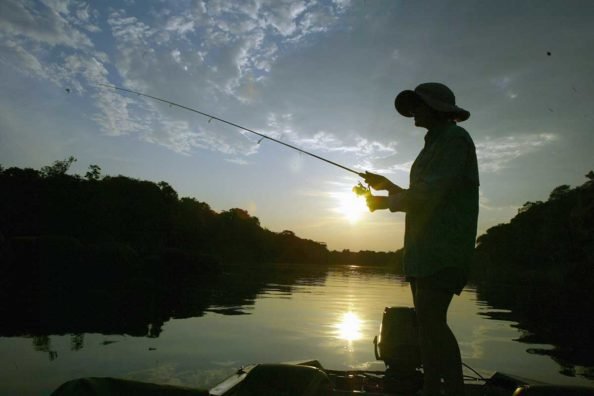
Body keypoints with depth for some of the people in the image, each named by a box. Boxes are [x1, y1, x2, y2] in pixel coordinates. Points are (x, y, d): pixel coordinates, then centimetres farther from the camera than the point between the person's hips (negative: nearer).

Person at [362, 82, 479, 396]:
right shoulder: (433, 145, 24)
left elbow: (431, 193, -16)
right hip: (424, 246, 9)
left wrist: (386, 201, -6)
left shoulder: (455, 138, -5)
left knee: (432, 319, -17)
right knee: (426, 321, 8)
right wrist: (387, 185, 19)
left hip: (444, 246, -9)